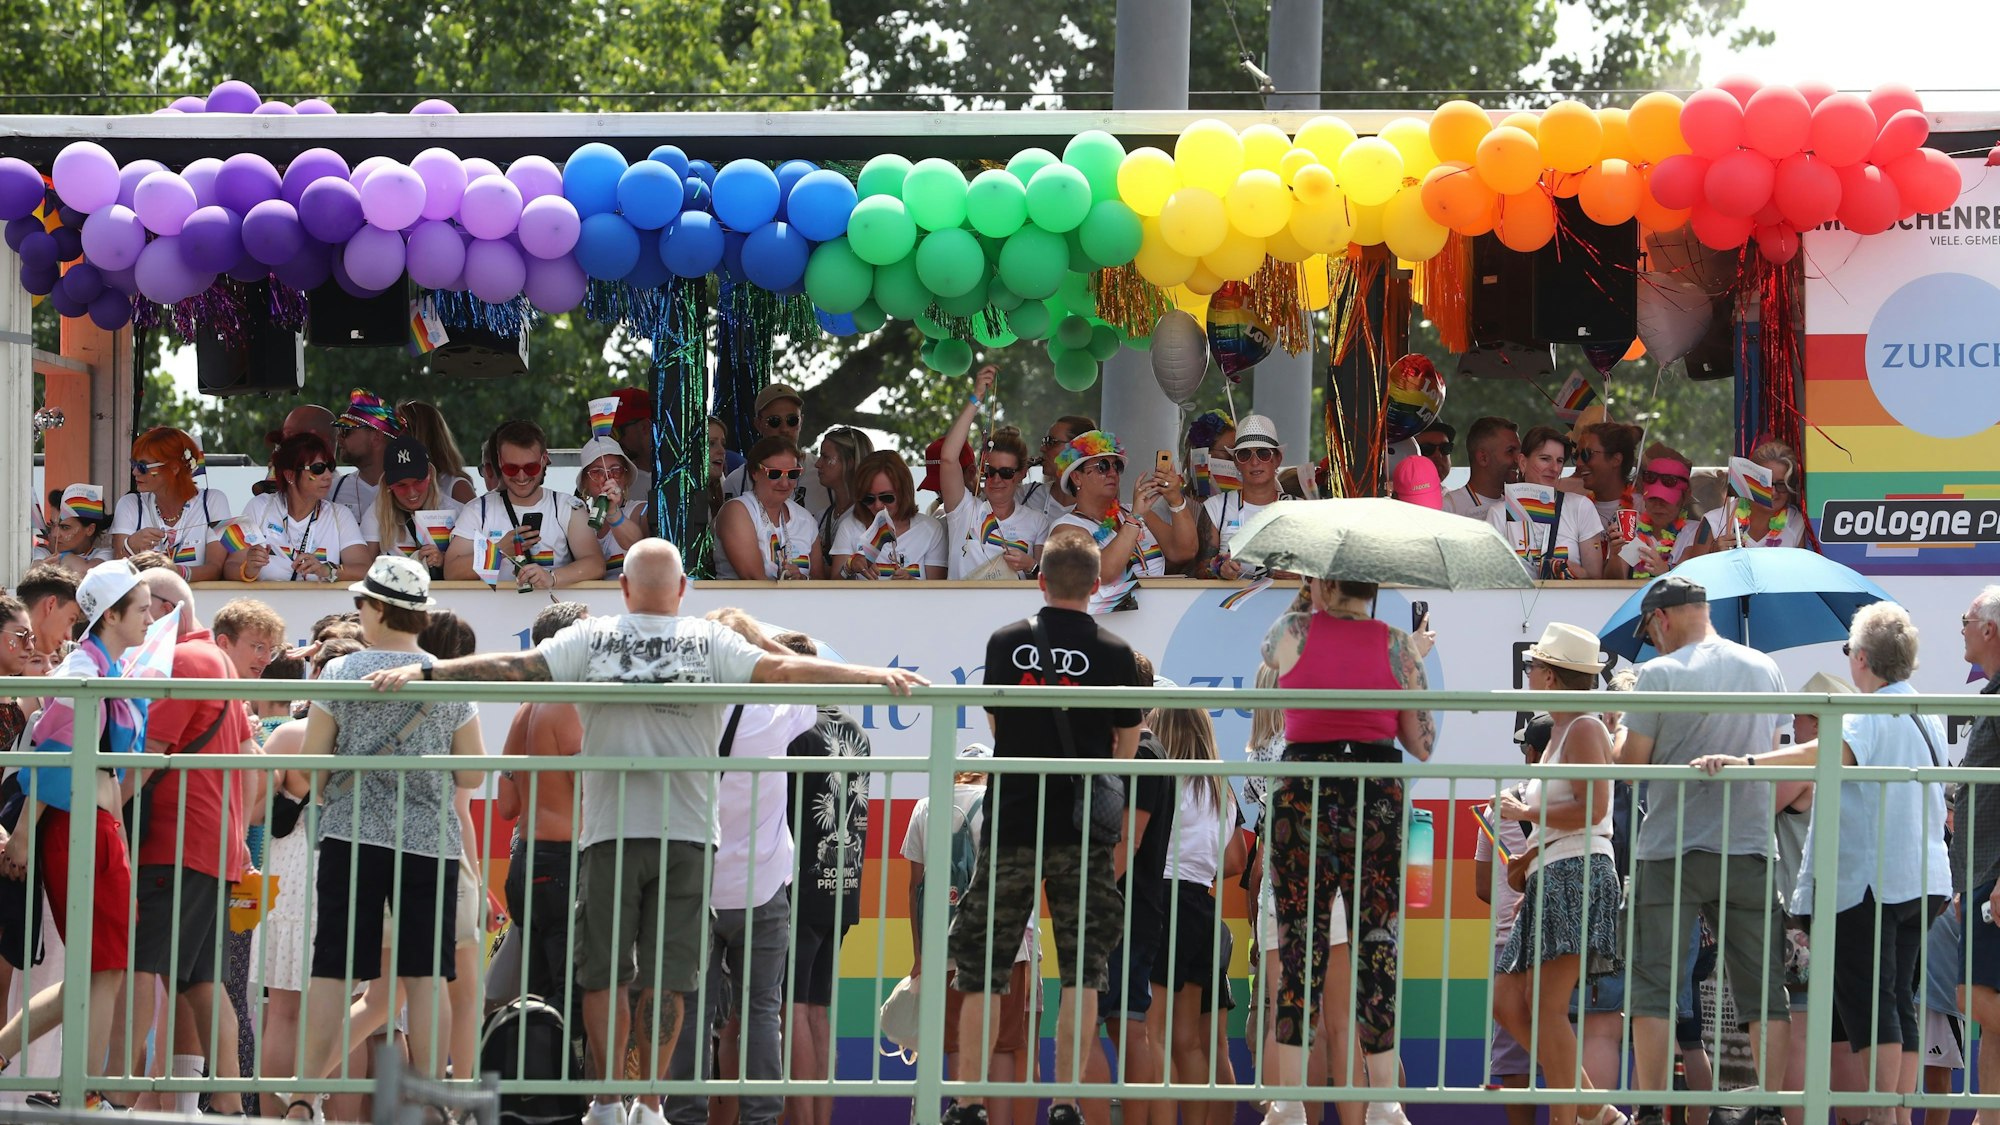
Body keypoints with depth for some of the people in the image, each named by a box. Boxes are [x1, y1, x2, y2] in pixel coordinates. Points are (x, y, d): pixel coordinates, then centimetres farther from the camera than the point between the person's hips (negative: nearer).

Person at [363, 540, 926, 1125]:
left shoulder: (591, 640, 2)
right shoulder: (710, 643, 1)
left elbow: (512, 666, -2)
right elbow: (782, 669, -4)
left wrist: (423, 672, 1)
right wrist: (874, 676, -2)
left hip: (609, 832, 0)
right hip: (686, 834, 0)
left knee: (604, 971, 8)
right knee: (666, 976, 4)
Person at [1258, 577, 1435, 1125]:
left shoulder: (1293, 633, 1)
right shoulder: (1397, 646, 3)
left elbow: (1269, 652, 25)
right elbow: (1422, 744, 6)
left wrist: (1316, 608, 36)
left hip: (1302, 796, 0)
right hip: (1378, 797, 1)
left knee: (1298, 944, 3)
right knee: (1378, 941, 4)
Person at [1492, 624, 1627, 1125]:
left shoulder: (1585, 729, -6)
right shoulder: (1558, 732, 24)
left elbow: (1592, 807, -18)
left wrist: (1525, 813, -10)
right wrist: (1527, 857, 16)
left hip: (1577, 875, -10)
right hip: (1549, 879, 10)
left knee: (1545, 1004, -15)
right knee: (1508, 1003, 4)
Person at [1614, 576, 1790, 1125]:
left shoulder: (1659, 674, -8)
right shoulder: (1765, 670, 7)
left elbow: (1629, 764, -6)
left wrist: (1619, 727, 13)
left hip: (1669, 852, -4)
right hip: (1750, 849, 4)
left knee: (1654, 992, 2)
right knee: (1765, 993, 6)